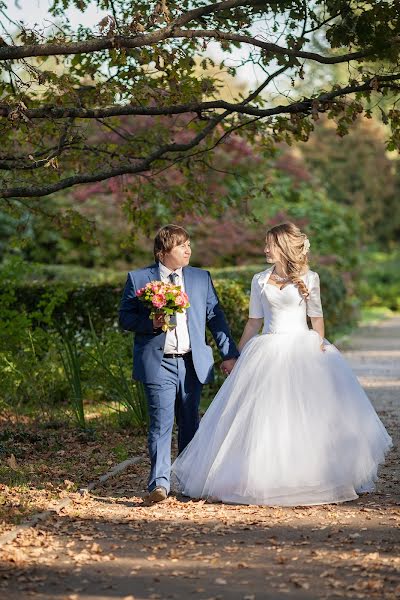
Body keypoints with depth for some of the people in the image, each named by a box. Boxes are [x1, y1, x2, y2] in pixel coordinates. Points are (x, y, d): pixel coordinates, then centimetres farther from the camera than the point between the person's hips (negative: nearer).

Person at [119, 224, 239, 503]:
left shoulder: (201, 278, 10)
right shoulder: (138, 279, 1)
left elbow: (216, 317, 11)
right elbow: (125, 318, 3)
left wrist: (229, 353, 6)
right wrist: (151, 324, -15)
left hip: (193, 362, 4)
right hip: (158, 362, -3)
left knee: (190, 423, 11)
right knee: (162, 421, -12)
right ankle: (160, 482, -13)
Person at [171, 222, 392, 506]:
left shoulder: (309, 278, 1)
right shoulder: (260, 280, 8)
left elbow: (317, 317, 3)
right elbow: (254, 322, 13)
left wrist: (320, 350, -5)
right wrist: (237, 356, 11)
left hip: (302, 349, -2)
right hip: (268, 352, 2)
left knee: (307, 415, -3)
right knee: (263, 417, -2)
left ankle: (310, 479, 7)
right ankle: (265, 478, 5)